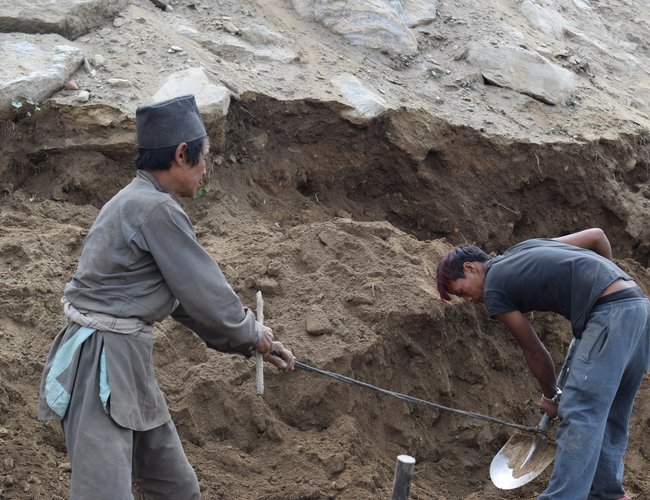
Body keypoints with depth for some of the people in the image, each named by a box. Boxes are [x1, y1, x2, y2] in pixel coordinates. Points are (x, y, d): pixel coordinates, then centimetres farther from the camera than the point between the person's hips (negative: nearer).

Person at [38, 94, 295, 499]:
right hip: (102, 363, -10)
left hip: (128, 361, 10)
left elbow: (188, 296, 19)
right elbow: (204, 293, -13)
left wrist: (253, 343, 20)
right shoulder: (157, 210, -18)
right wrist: (252, 331, 6)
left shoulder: (140, 203, 14)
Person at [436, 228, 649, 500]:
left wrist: (550, 397, 24)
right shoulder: (526, 248, 23)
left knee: (577, 413, -10)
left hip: (611, 312, -9)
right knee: (609, 416, 16)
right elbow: (597, 235, 24)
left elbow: (534, 351, 9)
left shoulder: (493, 291, 2)